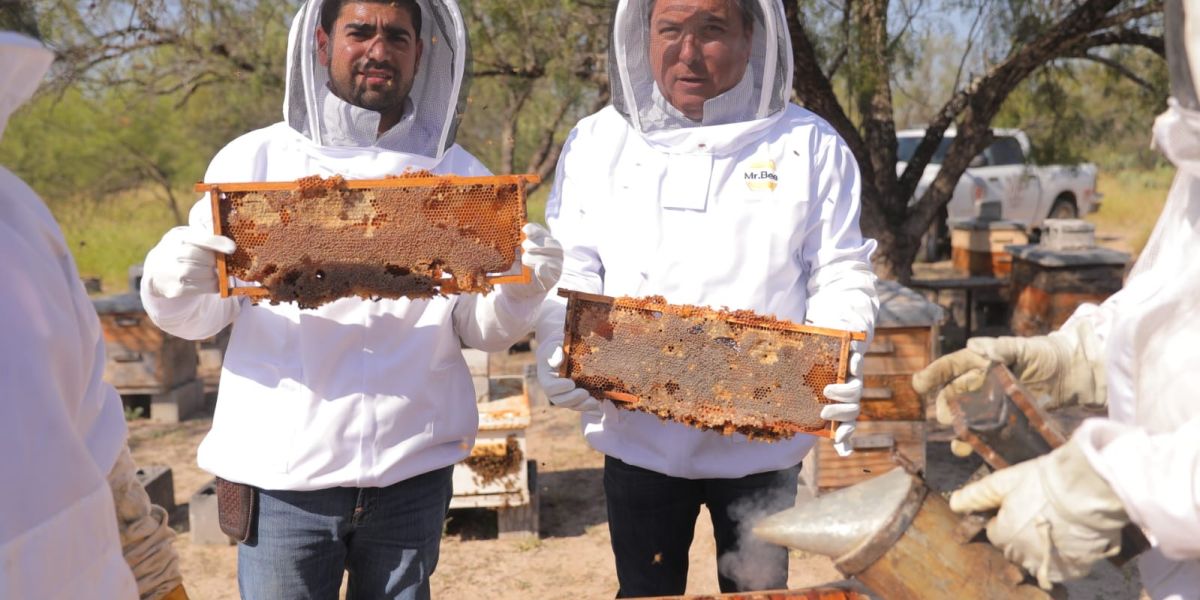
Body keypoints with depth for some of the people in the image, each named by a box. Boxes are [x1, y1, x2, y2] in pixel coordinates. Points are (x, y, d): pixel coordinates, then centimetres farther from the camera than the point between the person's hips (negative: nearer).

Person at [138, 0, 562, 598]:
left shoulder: (456, 174, 5)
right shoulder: (255, 160, 2)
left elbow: (480, 329, 4)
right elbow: (202, 317, 3)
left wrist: (518, 293, -16)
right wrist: (177, 286, -19)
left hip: (414, 467, 1)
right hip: (283, 471, -1)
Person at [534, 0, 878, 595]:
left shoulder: (810, 146, 1)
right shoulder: (596, 143, 5)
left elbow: (840, 275, 0)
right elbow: (570, 272, 2)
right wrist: (561, 356, -16)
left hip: (761, 442, -1)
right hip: (638, 438, 1)